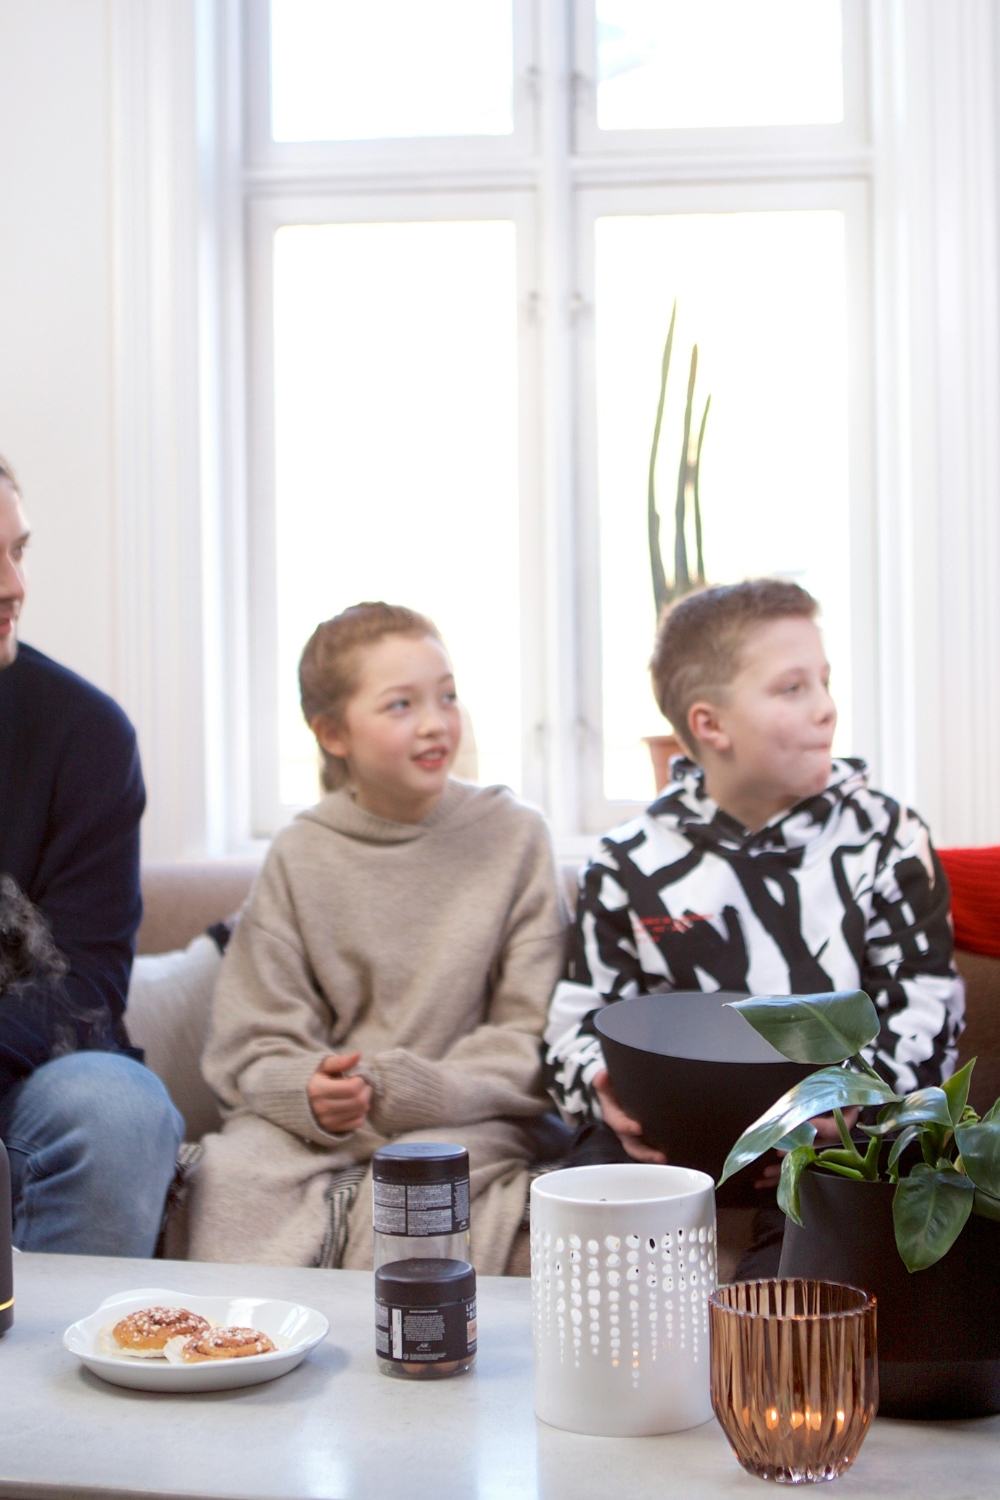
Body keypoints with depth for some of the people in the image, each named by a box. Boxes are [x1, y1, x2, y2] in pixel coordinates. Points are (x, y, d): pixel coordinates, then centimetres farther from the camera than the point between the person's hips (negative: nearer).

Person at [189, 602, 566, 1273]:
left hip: (462, 1120, -1)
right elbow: (252, 1045, 5)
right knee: (231, 1174, -28)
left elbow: (532, 1040, -1)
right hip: (306, 1122, 2)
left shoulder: (513, 835, 2)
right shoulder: (300, 855, 6)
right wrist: (309, 1092, -18)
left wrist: (401, 1091, -15)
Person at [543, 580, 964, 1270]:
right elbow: (579, 1019, 9)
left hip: (846, 1130, -1)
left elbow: (926, 1006, 2)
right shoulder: (631, 866, 5)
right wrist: (605, 1096, -14)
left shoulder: (885, 839, 4)